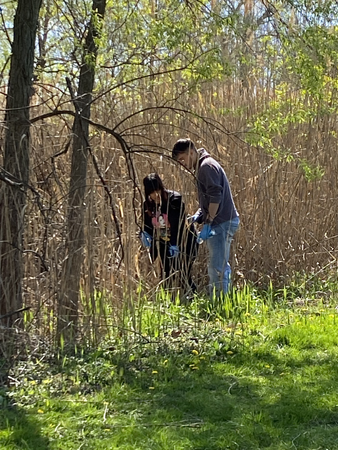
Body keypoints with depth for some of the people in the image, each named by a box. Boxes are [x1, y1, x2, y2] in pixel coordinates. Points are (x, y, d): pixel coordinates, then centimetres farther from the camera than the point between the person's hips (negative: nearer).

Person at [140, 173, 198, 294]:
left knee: (183, 276, -11)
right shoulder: (147, 205, -2)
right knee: (167, 277, 3)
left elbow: (179, 224, -26)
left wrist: (175, 245, -35)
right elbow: (147, 226, 3)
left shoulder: (174, 199, -19)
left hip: (184, 242, -5)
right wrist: (144, 234, -20)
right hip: (165, 244, 5)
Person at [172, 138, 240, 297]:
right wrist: (199, 214, 12)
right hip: (221, 223, 11)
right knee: (221, 267, 16)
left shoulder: (207, 166, -13)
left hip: (221, 223, -11)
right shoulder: (201, 168, 20)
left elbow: (216, 196, -22)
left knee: (217, 267, -11)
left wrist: (208, 222, -22)